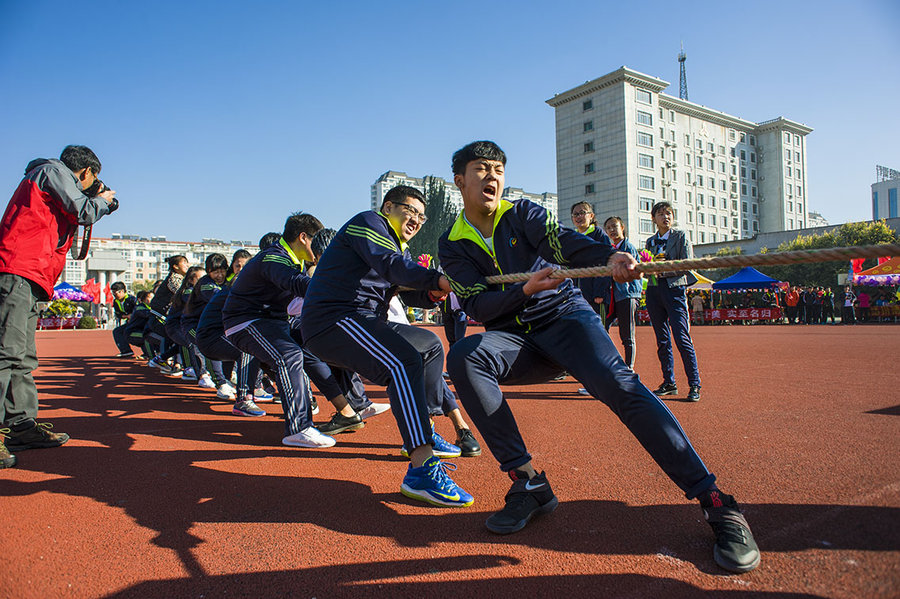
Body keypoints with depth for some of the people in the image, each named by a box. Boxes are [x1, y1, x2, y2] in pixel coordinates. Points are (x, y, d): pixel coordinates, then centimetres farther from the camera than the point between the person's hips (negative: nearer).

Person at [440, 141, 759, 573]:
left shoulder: (523, 213, 3)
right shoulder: (453, 245, 4)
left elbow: (564, 242, -15)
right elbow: (476, 306, -8)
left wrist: (608, 257, -37)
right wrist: (526, 290, -27)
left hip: (565, 316, -1)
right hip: (516, 340, 1)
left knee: (618, 384, -29)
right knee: (464, 356, -29)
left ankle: (715, 502, -25)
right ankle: (528, 485, -23)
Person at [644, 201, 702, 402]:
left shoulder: (681, 236, 3)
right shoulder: (650, 242, 16)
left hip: (675, 289, -5)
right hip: (654, 290, 5)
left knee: (682, 339, -11)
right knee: (662, 340, 7)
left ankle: (694, 385, -4)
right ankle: (669, 383, 14)